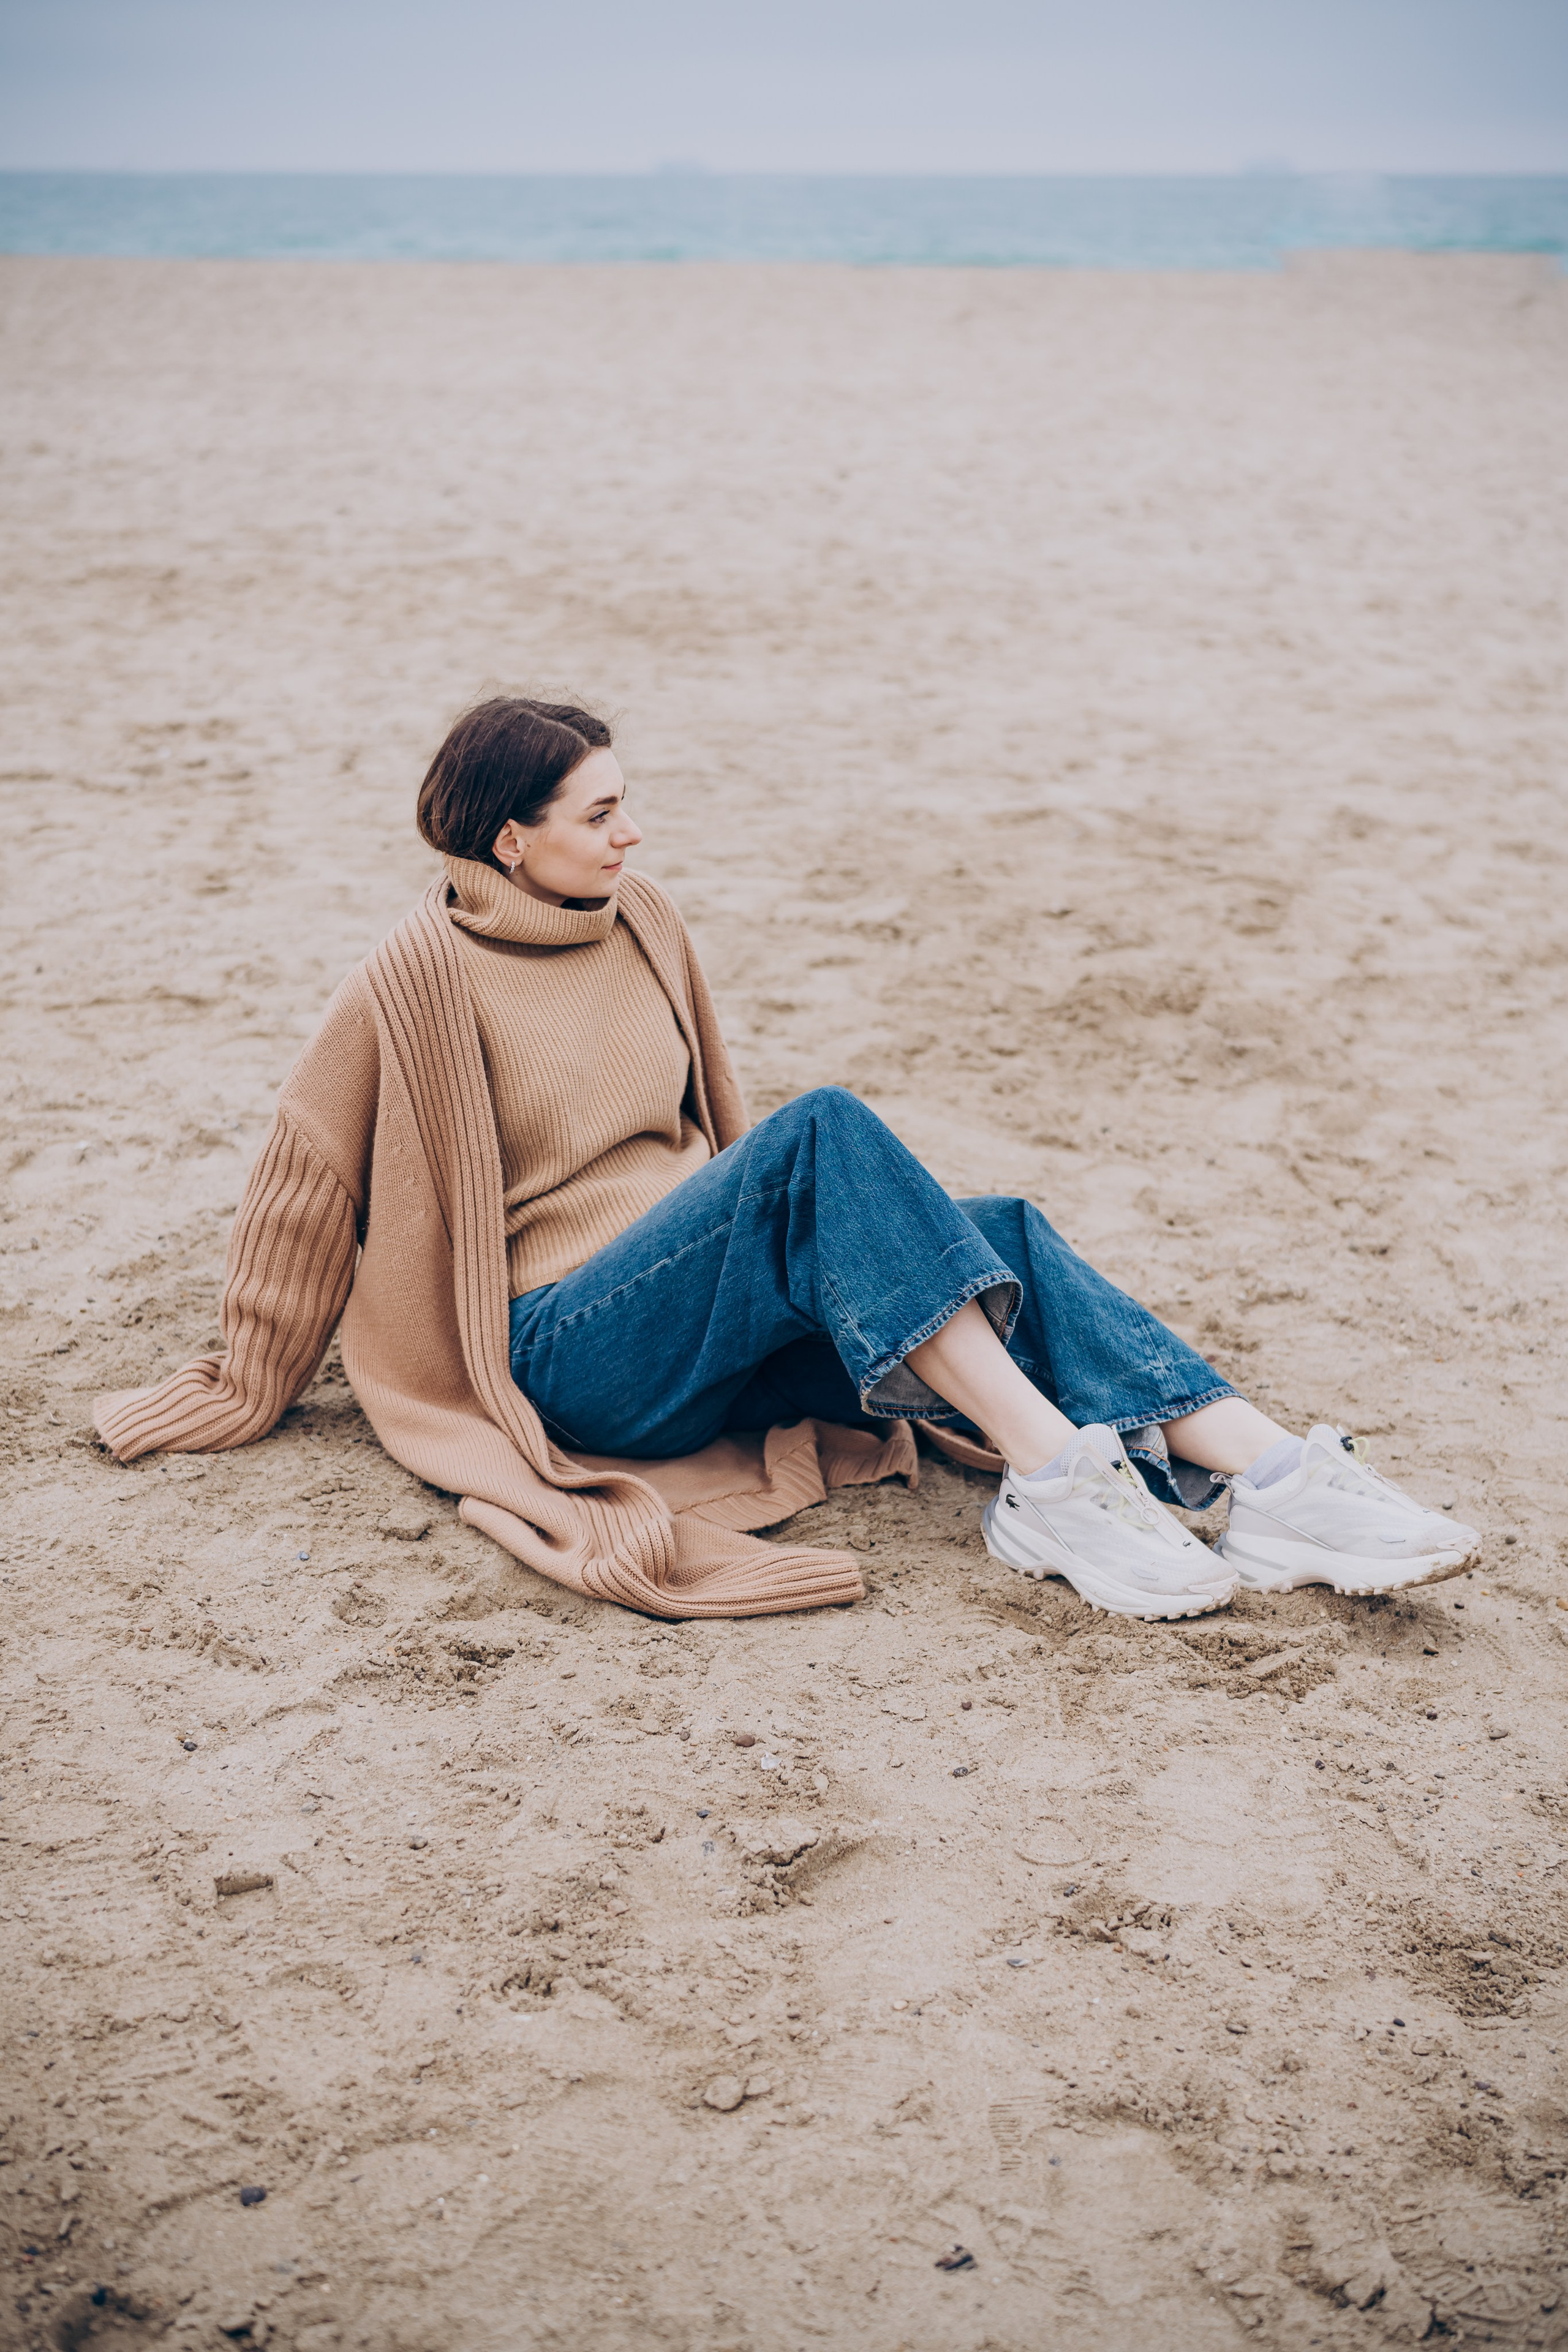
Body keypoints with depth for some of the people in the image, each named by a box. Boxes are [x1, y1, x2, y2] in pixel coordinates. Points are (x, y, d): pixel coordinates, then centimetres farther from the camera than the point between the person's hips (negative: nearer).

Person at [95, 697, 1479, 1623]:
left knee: (1004, 1234, -20)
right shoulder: (420, 982, -7)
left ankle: (1274, 1479, -35)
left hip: (717, 1313, 7)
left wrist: (808, 1235, 27)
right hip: (573, 1354, -6)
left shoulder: (642, 926, 11)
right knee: (827, 1130, -31)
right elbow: (311, 1184, 1)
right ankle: (1053, 1469, -41)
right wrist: (246, 1396, 9)